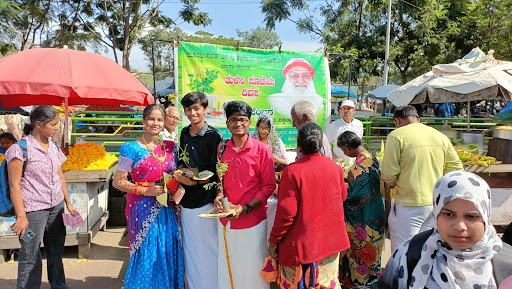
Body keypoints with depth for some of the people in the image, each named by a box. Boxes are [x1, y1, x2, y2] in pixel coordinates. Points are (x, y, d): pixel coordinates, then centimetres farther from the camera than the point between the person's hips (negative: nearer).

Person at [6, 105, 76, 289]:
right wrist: (21, 216, -16)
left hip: (56, 207, 6)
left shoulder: (54, 147, 9)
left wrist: (68, 203, 15)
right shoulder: (20, 148, -11)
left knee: (56, 252, 15)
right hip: (33, 210, -6)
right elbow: (14, 184, -12)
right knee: (30, 257, 2)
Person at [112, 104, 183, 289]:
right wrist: (145, 191, -18)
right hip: (143, 210, -4)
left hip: (166, 210, 4)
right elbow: (117, 181, -7)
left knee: (167, 255, 11)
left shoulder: (170, 147, 7)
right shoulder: (131, 148, -7)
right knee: (145, 255, 4)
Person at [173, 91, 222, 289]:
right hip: (186, 199, 6)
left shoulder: (213, 136, -11)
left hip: (205, 200, -6)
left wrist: (195, 180, -21)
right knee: (189, 247, 17)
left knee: (207, 247, 5)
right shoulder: (184, 133, 8)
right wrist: (180, 172, -2)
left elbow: (216, 172, -11)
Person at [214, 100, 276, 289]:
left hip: (253, 220, -4)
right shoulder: (222, 149, 4)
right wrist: (219, 195, -5)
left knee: (253, 268, 8)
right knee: (228, 267, 16)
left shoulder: (262, 150, -8)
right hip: (226, 220, 4)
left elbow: (269, 186, -7)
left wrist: (247, 207, -16)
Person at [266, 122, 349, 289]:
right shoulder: (335, 168, -3)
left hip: (302, 245, -4)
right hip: (330, 242, 5)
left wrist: (274, 240, -6)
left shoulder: (292, 171, -18)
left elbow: (286, 212, -18)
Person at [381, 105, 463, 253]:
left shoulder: (397, 135, -9)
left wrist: (393, 184, 9)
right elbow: (456, 167, 9)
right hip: (436, 204, 6)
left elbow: (389, 174, -11)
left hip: (409, 205, -6)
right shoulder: (441, 136, 8)